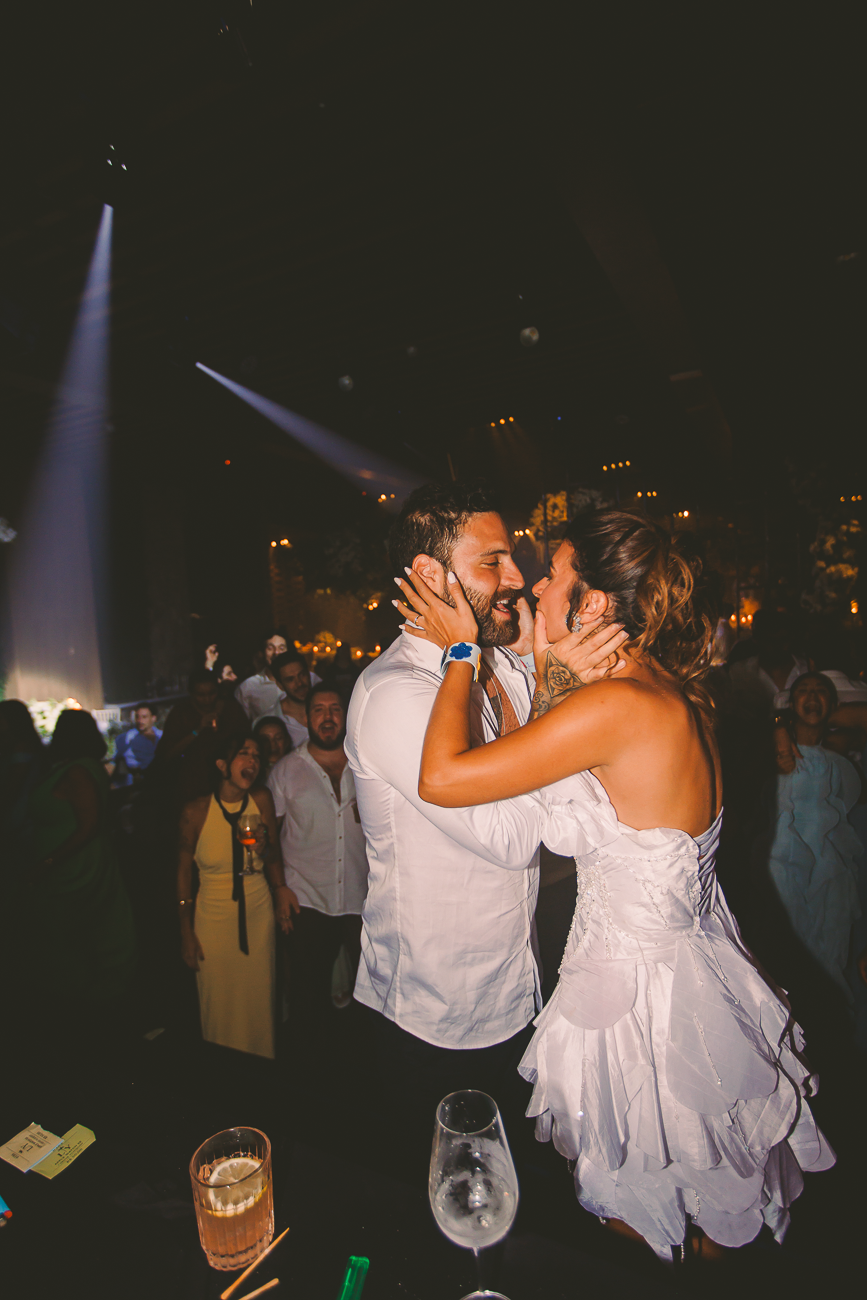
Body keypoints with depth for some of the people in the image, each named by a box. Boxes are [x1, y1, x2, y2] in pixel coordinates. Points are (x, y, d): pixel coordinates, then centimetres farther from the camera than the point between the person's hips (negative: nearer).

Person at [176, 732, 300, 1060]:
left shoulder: (262, 801, -7)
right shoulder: (196, 812, -11)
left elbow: (273, 859, 3)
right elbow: (184, 872, 0)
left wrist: (265, 845, -21)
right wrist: (187, 932, 4)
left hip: (259, 916, 2)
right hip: (213, 919, -1)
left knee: (260, 1005, 12)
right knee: (220, 1008, 10)